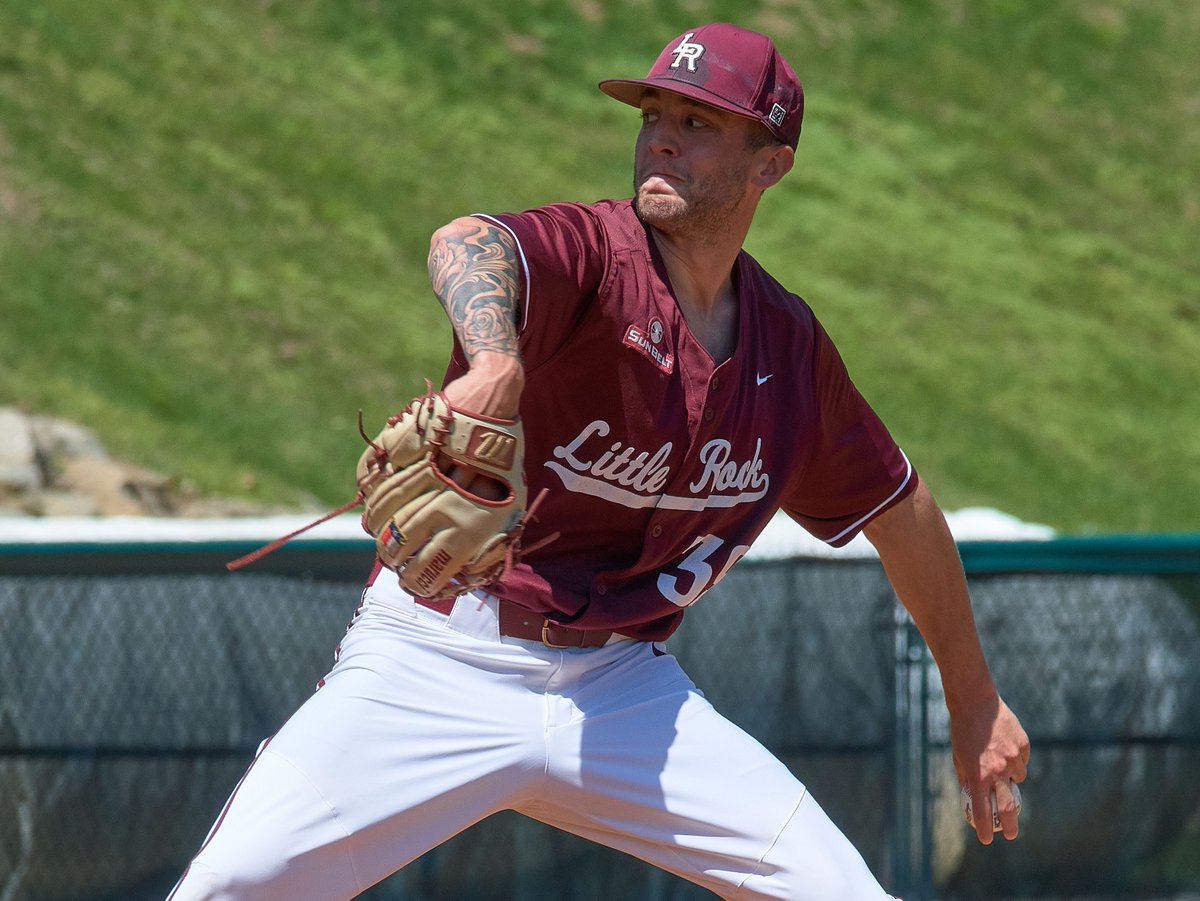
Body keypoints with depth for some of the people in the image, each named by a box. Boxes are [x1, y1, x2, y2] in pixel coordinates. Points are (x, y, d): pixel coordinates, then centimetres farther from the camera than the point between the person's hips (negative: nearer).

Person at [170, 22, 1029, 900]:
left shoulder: (790, 346, 6)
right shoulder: (594, 254, -13)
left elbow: (898, 507, 21)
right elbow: (467, 244, -38)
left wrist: (973, 697, 26)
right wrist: (496, 365, -61)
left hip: (623, 691, 5)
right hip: (439, 666, -5)